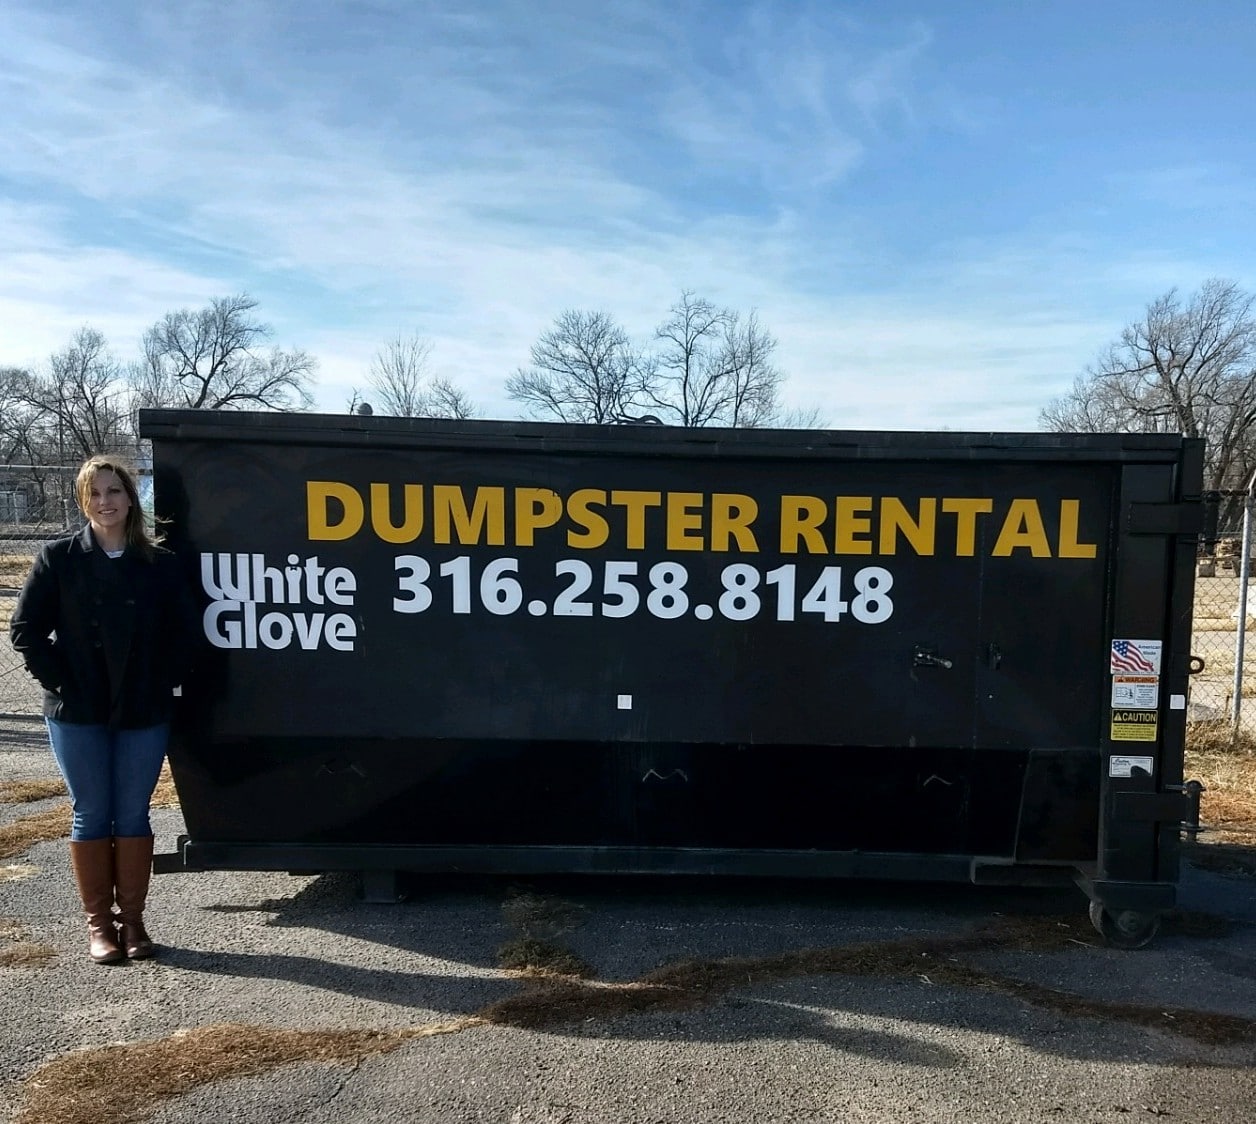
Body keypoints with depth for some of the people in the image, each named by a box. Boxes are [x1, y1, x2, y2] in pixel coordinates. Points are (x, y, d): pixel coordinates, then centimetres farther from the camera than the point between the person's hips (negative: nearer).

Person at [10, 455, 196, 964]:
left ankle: (132, 918, 18)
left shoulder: (160, 564, 1)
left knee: (133, 815, 7)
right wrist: (59, 683, -6)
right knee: (91, 815, 6)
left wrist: (162, 684, -5)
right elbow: (24, 628, -1)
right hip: (78, 715, -1)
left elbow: (181, 634, 4)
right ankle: (98, 922, 17)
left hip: (144, 714, 1)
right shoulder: (58, 558, -1)